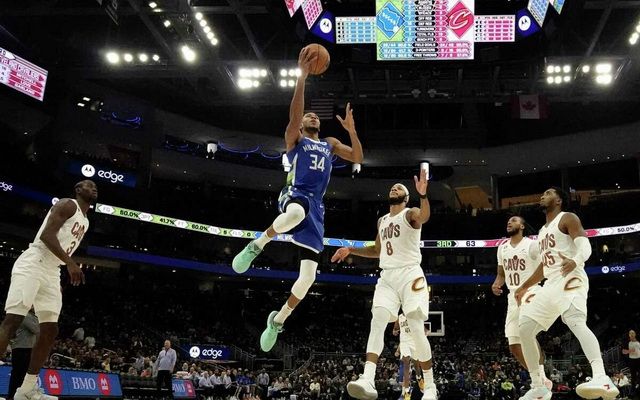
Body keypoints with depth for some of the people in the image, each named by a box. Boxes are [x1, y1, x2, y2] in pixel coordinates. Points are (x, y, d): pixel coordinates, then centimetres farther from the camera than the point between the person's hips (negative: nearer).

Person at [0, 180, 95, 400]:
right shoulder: (68, 205, -5)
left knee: (50, 330, 3)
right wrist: (70, 263, -26)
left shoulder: (85, 222, 23)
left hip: (51, 272, 10)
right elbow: (46, 234, -18)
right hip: (32, 265, -10)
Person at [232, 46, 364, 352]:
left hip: (316, 207, 5)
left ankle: (278, 320, 15)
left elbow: (358, 158, 16)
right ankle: (257, 245, -22)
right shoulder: (294, 138, 13)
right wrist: (302, 76, -14)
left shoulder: (330, 144, 27)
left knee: (309, 275, -5)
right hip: (294, 195, -5)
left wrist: (352, 130, 2)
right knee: (296, 213, -47)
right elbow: (294, 113, -8)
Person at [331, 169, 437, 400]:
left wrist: (423, 195, -48)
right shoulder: (382, 221, 20)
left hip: (410, 274, -5)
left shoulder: (410, 214, -2)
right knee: (377, 322, -15)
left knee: (416, 329, -9)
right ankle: (367, 380, -26)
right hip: (387, 276, 6)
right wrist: (351, 250, 20)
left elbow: (424, 217, -28)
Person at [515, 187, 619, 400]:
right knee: (525, 329, 3)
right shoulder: (543, 231, 26)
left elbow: (585, 247, -16)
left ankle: (602, 379, -50)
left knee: (576, 322, -34)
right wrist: (525, 286, 37)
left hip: (571, 279, -9)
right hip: (551, 284, 9)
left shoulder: (568, 218, 0)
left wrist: (575, 261, -38)